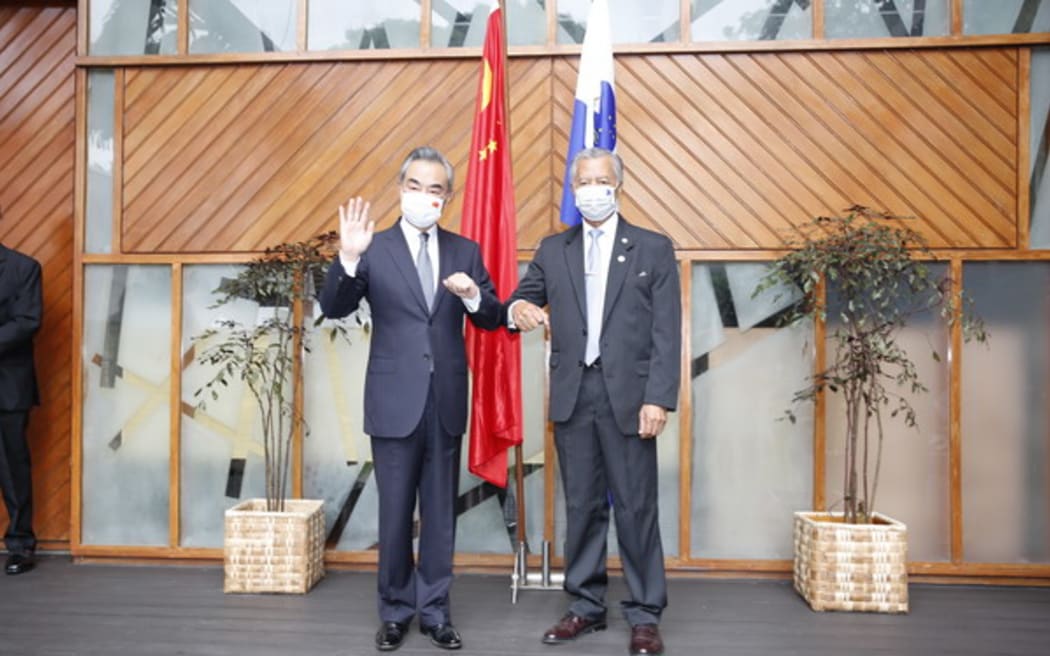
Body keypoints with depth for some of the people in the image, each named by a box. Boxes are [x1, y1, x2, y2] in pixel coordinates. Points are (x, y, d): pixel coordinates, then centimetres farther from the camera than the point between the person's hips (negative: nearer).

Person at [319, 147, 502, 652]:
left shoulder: (465, 251, 6)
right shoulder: (374, 249, -2)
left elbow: (492, 320, 4)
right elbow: (333, 308, -12)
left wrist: (474, 295, -18)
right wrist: (348, 257, -29)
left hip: (446, 402, 2)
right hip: (395, 402, -2)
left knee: (440, 512, 11)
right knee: (395, 513, 9)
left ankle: (434, 610, 26)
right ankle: (395, 611, 26)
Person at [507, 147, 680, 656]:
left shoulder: (654, 249, 4)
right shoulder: (552, 250, 12)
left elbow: (667, 332, -2)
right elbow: (524, 297, 8)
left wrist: (658, 398, -10)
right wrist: (518, 308, -18)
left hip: (628, 395, -3)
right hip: (572, 395, 3)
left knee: (636, 506, 3)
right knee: (581, 505, 10)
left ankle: (645, 614, 16)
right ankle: (586, 606, 23)